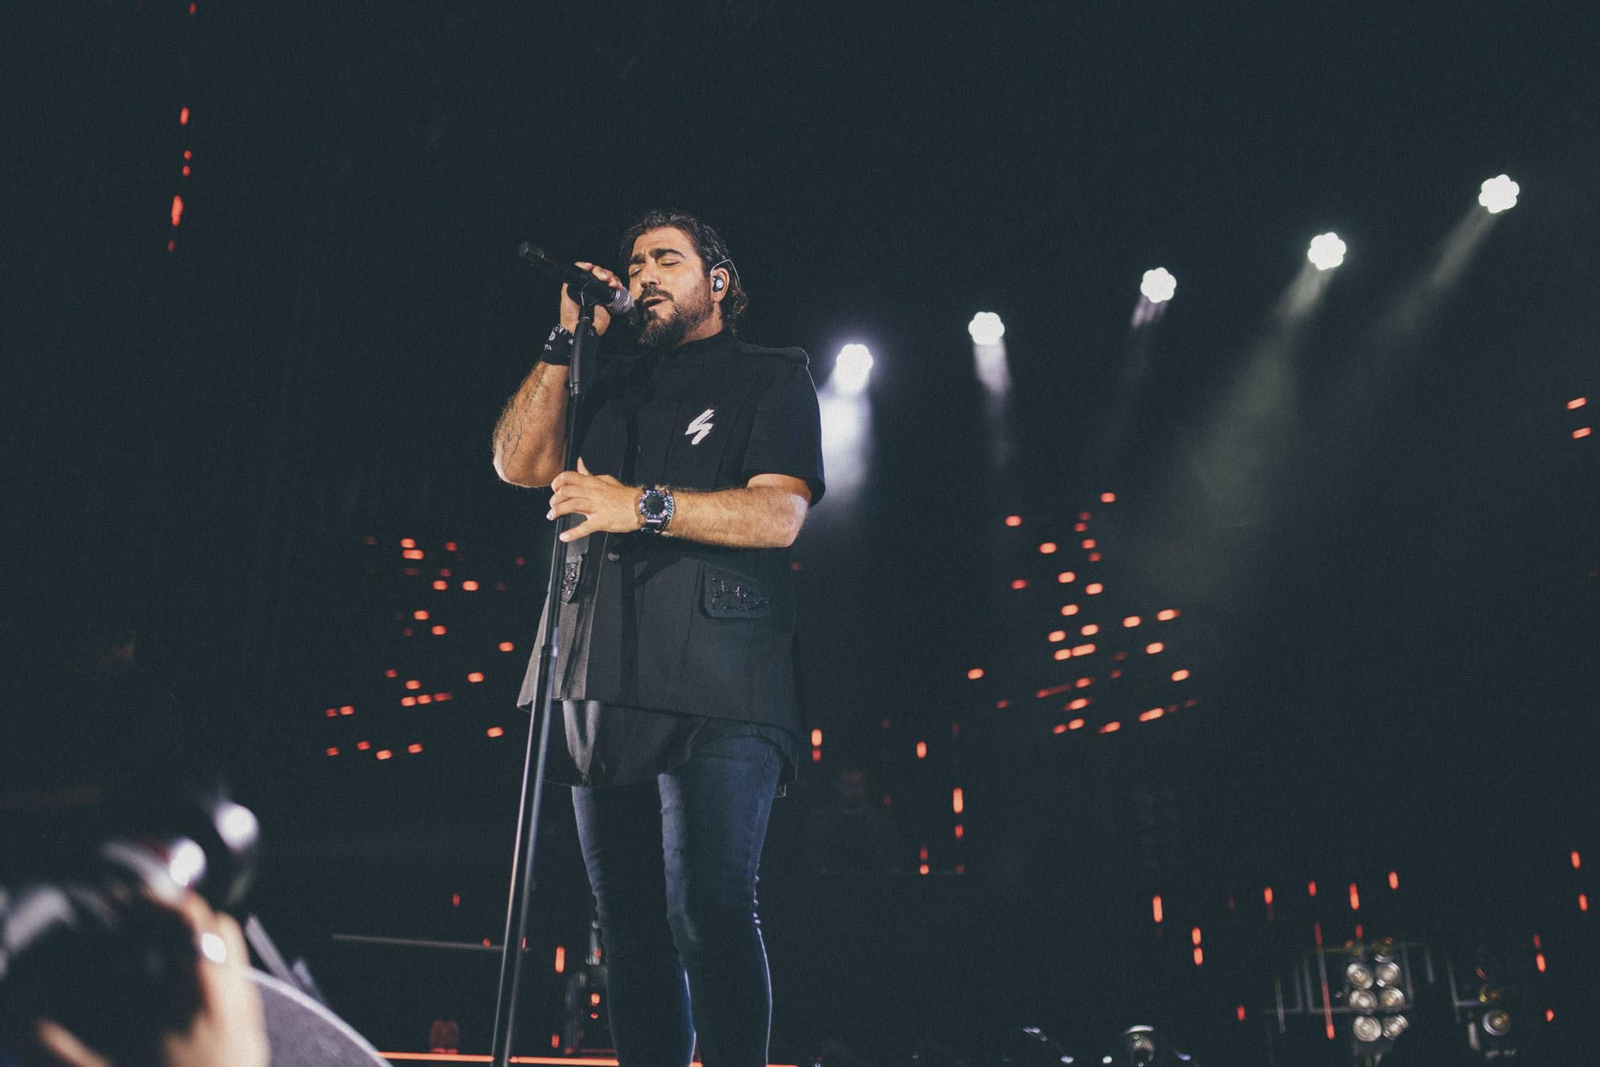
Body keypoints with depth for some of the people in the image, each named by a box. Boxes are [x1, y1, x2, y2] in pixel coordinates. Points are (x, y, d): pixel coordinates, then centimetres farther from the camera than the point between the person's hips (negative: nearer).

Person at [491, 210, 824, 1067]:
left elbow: (777, 514, -4)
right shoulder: (614, 386, 27)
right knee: (630, 928, 6)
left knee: (706, 909, -17)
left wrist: (643, 505, -16)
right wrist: (568, 340, 8)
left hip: (717, 693, -5)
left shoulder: (772, 377, 11)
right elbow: (518, 462, 13)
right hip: (604, 691, 5)